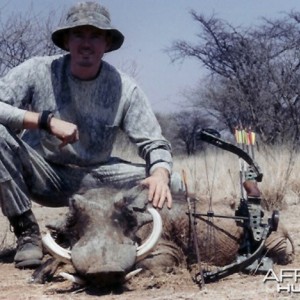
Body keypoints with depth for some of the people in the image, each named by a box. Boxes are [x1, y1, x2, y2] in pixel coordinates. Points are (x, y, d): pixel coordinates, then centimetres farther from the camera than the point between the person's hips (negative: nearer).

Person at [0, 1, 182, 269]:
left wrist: (160, 174, -35)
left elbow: (155, 145, -12)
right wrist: (47, 120, -34)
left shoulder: (125, 88, -10)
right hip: (40, 174, -1)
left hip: (90, 180, 2)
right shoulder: (39, 71, -13)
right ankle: (27, 232, -17)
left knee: (163, 182, -18)